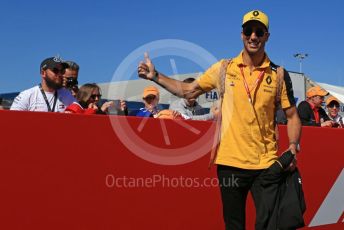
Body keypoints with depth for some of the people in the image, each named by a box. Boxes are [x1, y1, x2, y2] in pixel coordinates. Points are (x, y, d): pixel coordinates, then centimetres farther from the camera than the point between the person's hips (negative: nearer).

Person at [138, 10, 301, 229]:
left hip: (266, 164, -1)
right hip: (230, 162, 1)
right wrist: (155, 76, 5)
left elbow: (292, 115, 6)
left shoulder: (279, 74, 0)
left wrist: (293, 146, -11)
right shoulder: (224, 69, 3)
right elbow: (188, 91, 12)